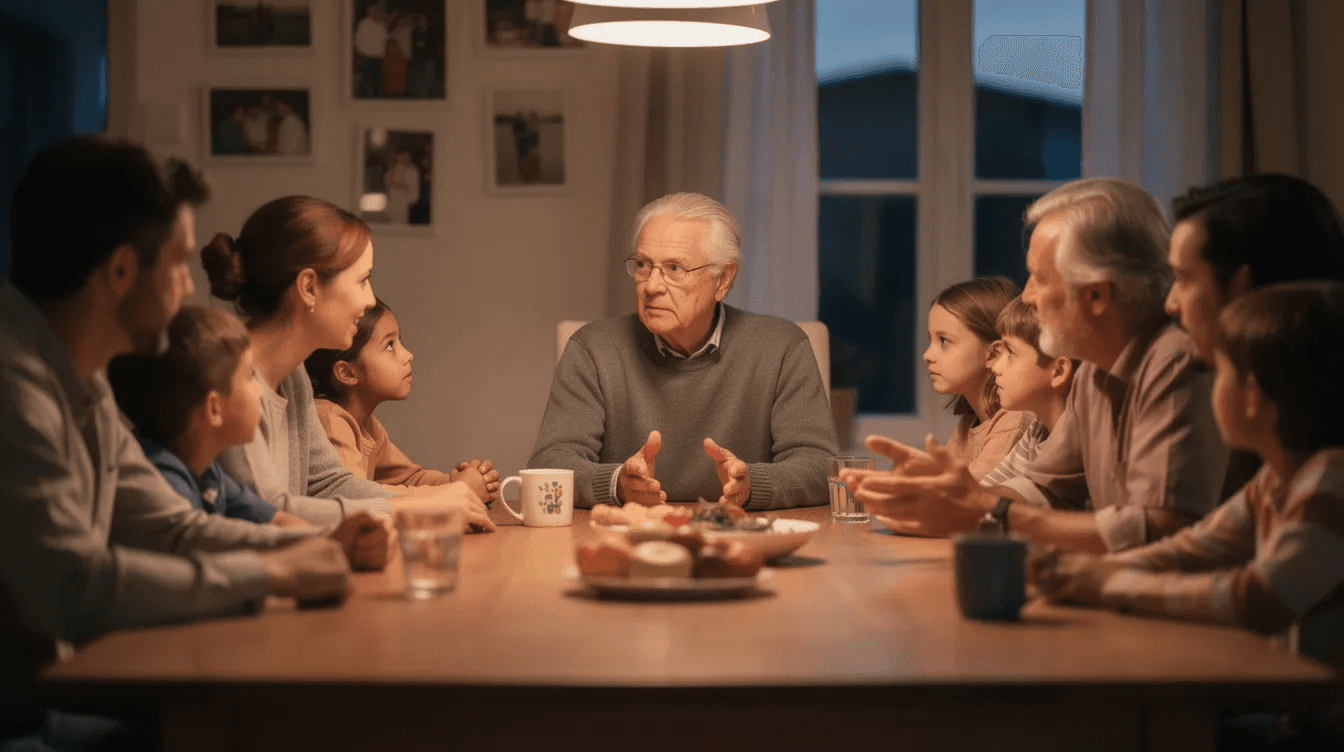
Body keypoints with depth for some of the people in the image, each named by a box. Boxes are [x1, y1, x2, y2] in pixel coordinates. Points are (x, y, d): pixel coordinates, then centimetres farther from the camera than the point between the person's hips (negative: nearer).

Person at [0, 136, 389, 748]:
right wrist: (269, 572, -18)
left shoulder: (77, 378, 9)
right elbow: (73, 587, -30)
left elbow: (174, 528, 17)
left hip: (49, 702, 9)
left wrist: (317, 547, 3)